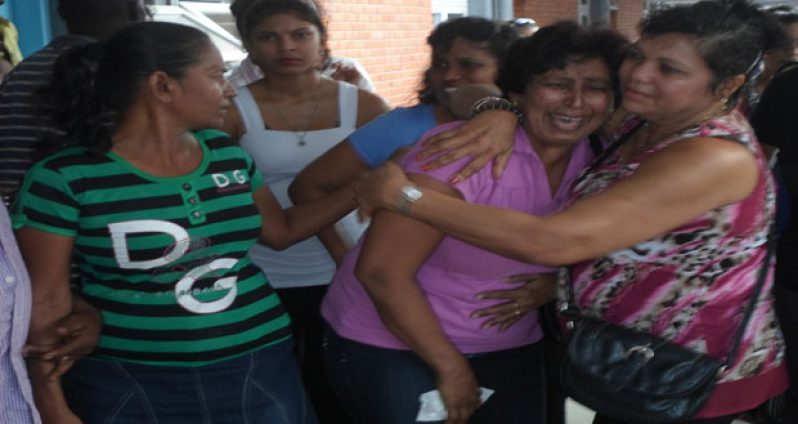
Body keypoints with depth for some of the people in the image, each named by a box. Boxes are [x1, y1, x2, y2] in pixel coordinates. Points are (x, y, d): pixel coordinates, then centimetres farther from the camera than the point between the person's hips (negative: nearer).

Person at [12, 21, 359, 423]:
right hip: (126, 385, -4)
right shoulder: (63, 178, -11)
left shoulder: (228, 154, 3)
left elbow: (281, 230, 15)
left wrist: (359, 189, 8)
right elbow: (46, 301, -8)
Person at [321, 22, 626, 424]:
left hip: (509, 349, 6)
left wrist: (551, 282, -10)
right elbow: (380, 271, -24)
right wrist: (451, 368, -15)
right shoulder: (463, 148, -24)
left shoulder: (592, 158, -6)